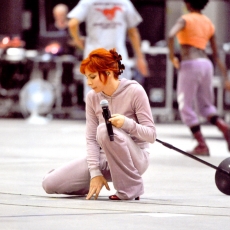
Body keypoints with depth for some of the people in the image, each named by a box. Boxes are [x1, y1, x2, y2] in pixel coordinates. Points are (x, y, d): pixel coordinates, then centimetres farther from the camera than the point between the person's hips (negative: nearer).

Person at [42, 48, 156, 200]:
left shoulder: (134, 92, -13)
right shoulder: (93, 97, 1)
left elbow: (151, 135, -14)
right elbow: (91, 139, -1)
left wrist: (127, 123, -32)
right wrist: (95, 172, -13)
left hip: (136, 158, -5)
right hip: (105, 159, 5)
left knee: (105, 129, -37)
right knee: (50, 183, -10)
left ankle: (131, 188, -20)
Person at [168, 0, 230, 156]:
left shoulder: (185, 19, -3)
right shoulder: (209, 24, 16)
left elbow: (171, 36, -24)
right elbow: (217, 55, 16)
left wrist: (172, 56, -9)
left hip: (189, 65, -6)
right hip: (206, 65, 6)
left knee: (186, 107, 4)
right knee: (206, 106, 15)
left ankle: (202, 145, -3)